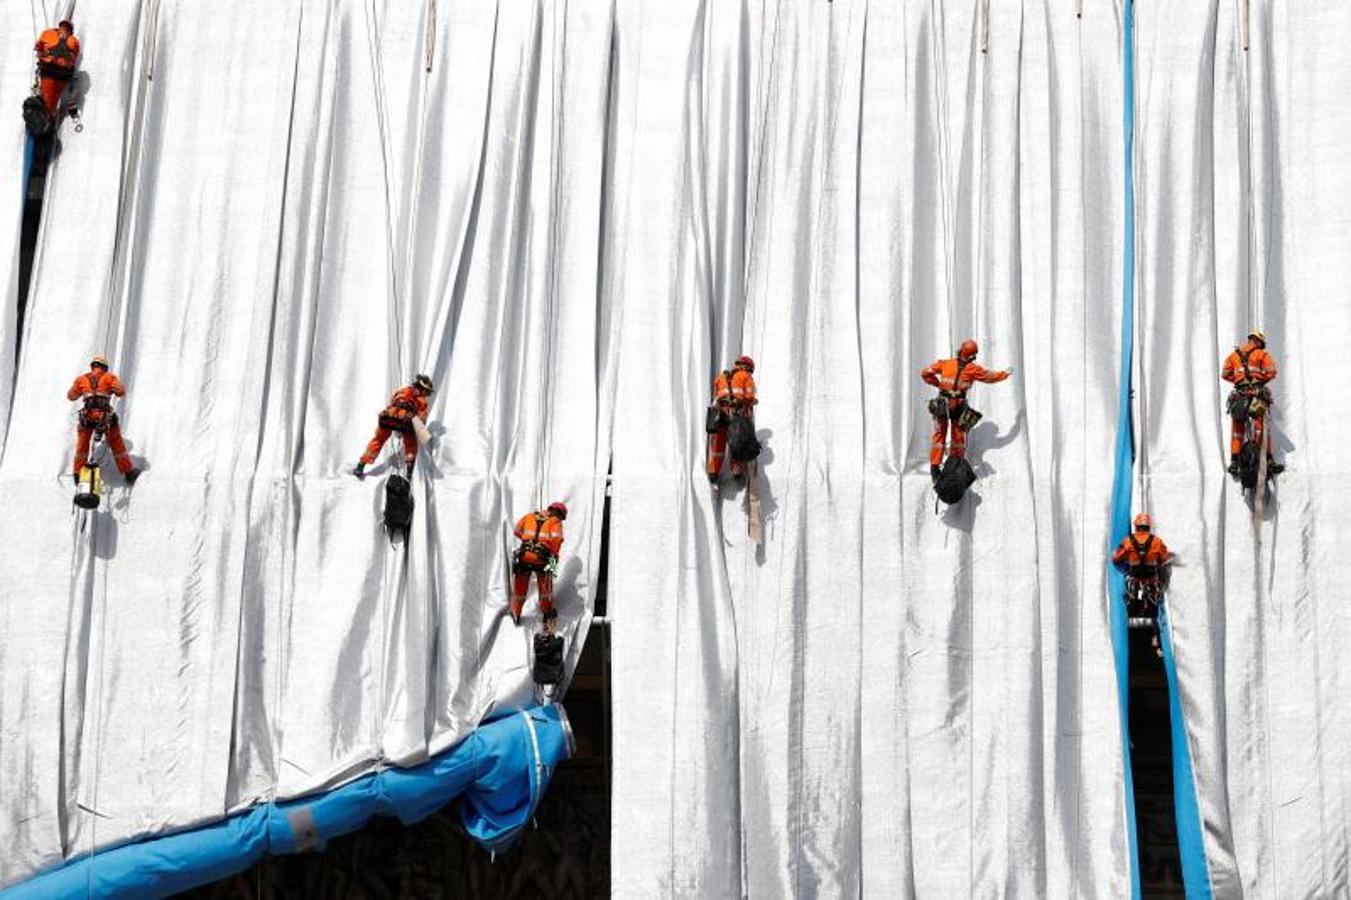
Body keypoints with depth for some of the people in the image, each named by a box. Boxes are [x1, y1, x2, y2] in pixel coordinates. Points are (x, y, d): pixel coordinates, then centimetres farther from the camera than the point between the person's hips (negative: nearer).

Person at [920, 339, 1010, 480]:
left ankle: (935, 466, -3)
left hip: (942, 405, 2)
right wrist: (1006, 373, 28)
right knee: (958, 437, 14)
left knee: (939, 435, 7)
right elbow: (990, 377, 11)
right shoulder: (972, 369, -3)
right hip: (958, 406, -1)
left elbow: (925, 373, 4)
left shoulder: (945, 364, 2)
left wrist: (937, 383, 17)